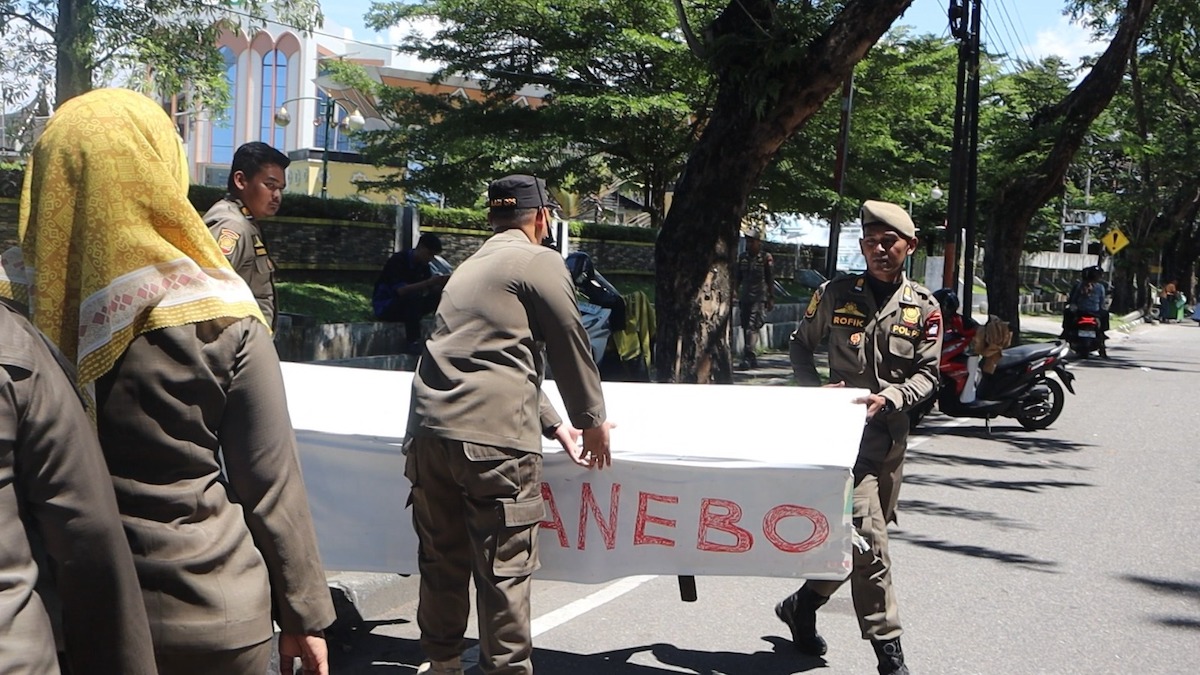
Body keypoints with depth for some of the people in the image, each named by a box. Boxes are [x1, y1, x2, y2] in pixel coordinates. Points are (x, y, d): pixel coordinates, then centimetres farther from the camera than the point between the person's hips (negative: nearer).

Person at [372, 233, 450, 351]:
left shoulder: (423, 265, 1)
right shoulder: (398, 260, -21)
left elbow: (431, 289, -2)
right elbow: (400, 290, -33)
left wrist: (441, 282, -23)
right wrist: (429, 282, -38)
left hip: (406, 307, 7)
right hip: (385, 307, -7)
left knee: (439, 295, -13)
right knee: (413, 295, -35)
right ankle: (412, 341, -29)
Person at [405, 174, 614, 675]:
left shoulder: (469, 268, 26)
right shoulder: (539, 262, 1)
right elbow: (570, 346, 3)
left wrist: (553, 424, 32)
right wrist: (591, 421, 16)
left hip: (429, 429, 8)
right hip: (494, 438, -8)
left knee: (442, 560, 18)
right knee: (504, 569, 0)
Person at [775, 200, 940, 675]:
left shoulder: (924, 307, 5)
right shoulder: (834, 294, 1)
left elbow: (927, 373, 3)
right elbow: (801, 345, 11)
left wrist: (891, 396, -16)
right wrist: (815, 388, -6)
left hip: (892, 432, 4)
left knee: (860, 534, 13)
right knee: (867, 538, -13)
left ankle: (801, 606, 33)